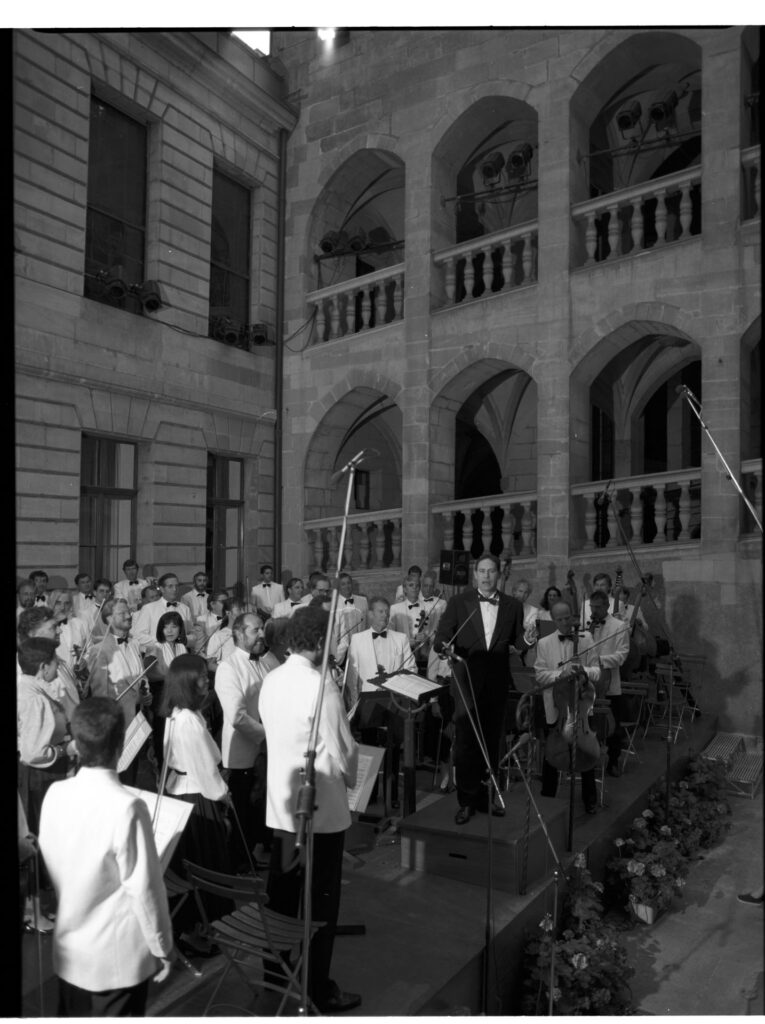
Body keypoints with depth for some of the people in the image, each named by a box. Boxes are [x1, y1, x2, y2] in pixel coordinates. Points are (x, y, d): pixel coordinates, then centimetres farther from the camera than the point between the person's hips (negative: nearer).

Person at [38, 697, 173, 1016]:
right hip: (118, 957, -5)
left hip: (68, 950, 5)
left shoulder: (55, 794, -9)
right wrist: (162, 948, -6)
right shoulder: (127, 807, -27)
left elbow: (50, 865, 5)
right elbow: (145, 889, -20)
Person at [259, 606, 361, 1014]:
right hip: (321, 808, -7)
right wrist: (350, 778, 3)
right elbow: (342, 751, -17)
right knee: (320, 900, 7)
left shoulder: (271, 680, -1)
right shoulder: (321, 688, -23)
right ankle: (318, 988, 19)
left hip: (280, 803, 7)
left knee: (282, 889, 20)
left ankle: (276, 967, 36)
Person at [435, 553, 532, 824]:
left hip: (497, 683, 2)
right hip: (466, 682, -2)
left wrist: (526, 639, -16)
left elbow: (517, 642, 7)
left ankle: (486, 796, 26)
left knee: (492, 743, 11)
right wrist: (446, 646, -26)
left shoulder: (512, 606, 6)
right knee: (466, 742, 0)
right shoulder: (458, 602, -1)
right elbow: (441, 637, -4)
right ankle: (467, 801, 11)